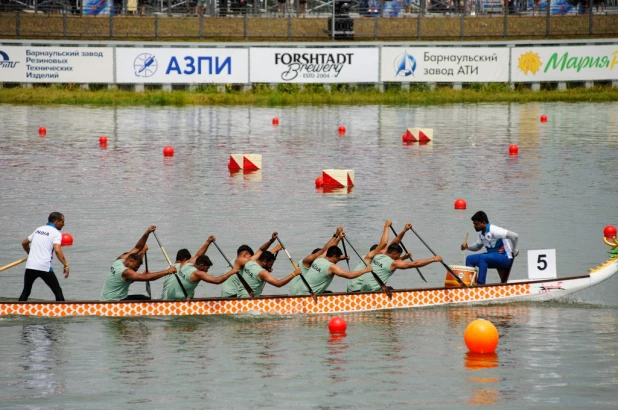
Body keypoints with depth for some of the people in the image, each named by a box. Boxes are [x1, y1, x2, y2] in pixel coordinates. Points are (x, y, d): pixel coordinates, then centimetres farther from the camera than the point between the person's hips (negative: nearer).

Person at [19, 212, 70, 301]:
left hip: (30, 266, 5)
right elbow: (57, 250, -18)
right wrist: (66, 265, -17)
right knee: (58, 292, 5)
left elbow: (24, 243, 28)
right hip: (44, 267, -5)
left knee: (26, 292, 16)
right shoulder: (56, 233, -2)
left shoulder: (38, 229, 17)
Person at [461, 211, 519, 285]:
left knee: (482, 258, -32)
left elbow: (514, 236, -27)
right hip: (492, 257, 9)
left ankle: (480, 284, -31)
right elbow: (477, 246, 22)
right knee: (469, 259, 1)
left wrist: (514, 251, -15)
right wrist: (467, 246, 1)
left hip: (504, 258, -9)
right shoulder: (482, 233, 6)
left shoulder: (493, 231, -21)